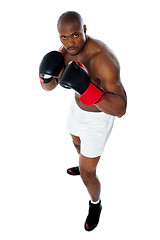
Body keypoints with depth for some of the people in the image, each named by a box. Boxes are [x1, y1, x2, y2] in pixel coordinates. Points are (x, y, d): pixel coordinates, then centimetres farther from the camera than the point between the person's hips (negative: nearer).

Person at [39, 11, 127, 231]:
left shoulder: (104, 59, -40)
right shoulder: (66, 51, -14)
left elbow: (120, 110, -42)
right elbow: (49, 86, -6)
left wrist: (85, 88, -56)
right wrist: (47, 73, -32)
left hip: (98, 118, -7)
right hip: (79, 105, 7)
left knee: (86, 175, 6)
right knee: (77, 142, 37)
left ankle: (95, 204, 41)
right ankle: (86, 165, 73)